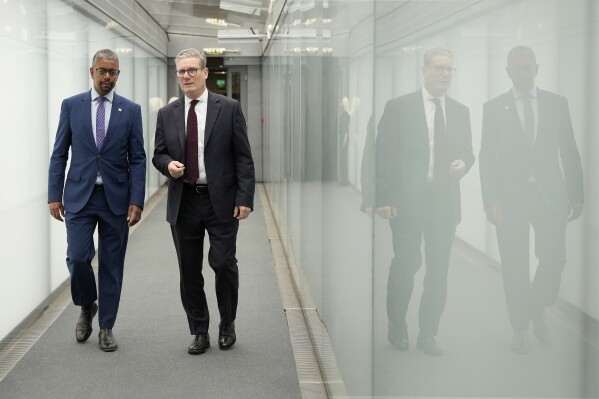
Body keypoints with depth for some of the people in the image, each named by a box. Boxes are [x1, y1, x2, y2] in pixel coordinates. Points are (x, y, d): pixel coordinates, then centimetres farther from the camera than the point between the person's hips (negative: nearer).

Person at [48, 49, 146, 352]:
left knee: (111, 265, 5)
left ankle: (106, 327, 18)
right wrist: (54, 195, -2)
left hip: (116, 198, 0)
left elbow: (137, 159, 1)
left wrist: (137, 201, -8)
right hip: (79, 196, 0)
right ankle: (86, 307, 20)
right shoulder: (71, 106, 4)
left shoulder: (131, 110, 3)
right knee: (78, 257, -9)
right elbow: (59, 154, 4)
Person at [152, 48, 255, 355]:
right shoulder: (167, 114, 8)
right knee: (189, 271, 7)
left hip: (221, 201, -3)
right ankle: (199, 332, 21)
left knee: (223, 263, -4)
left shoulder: (229, 108, -1)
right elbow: (158, 154, 14)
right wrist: (168, 164, -10)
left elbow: (243, 157, -2)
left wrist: (244, 198, -10)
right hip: (184, 203, 3)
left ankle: (227, 324, 20)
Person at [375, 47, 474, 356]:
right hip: (407, 201, -4)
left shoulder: (460, 112, 10)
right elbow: (383, 155, -5)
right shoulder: (399, 107, -2)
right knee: (405, 264, 2)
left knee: (438, 269, 5)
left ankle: (428, 334, 16)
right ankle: (397, 327, 22)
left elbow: (467, 151, 18)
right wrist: (383, 199, -11)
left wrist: (463, 163, -7)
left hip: (444, 201, 4)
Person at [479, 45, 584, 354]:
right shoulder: (493, 108, 4)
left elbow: (569, 152, 9)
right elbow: (487, 157, 1)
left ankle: (538, 313, 22)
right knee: (515, 267, 3)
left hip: (550, 195, 1)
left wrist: (577, 195, 5)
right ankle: (520, 329, 17)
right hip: (511, 198, -1)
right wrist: (490, 202, -7)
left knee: (553, 258, -5)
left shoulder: (557, 104, 7)